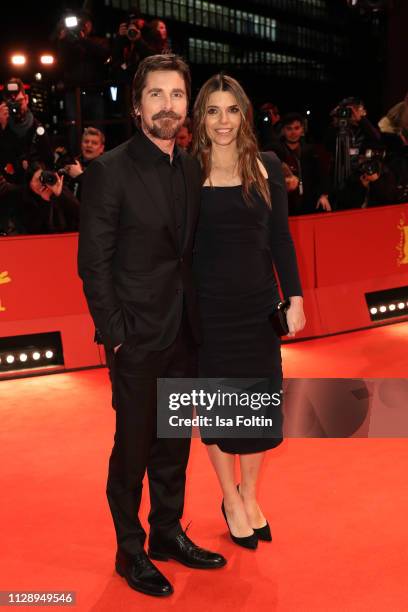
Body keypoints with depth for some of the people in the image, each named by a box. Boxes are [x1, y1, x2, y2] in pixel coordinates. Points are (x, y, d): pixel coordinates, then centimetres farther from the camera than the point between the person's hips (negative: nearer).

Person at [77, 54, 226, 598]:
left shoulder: (191, 169, 7)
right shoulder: (110, 171, -11)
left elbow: (190, 251, 11)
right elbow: (93, 263, -12)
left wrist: (196, 317, 4)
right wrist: (115, 334, -13)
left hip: (184, 333, 6)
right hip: (138, 338, -6)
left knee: (175, 443, 17)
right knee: (133, 447, 8)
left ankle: (168, 533, 35)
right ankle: (130, 550, 26)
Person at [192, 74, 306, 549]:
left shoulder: (267, 166, 1)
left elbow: (280, 237, 5)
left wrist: (295, 297, 2)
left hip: (259, 303, 2)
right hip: (209, 305, -2)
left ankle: (249, 495, 32)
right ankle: (231, 500, 30)